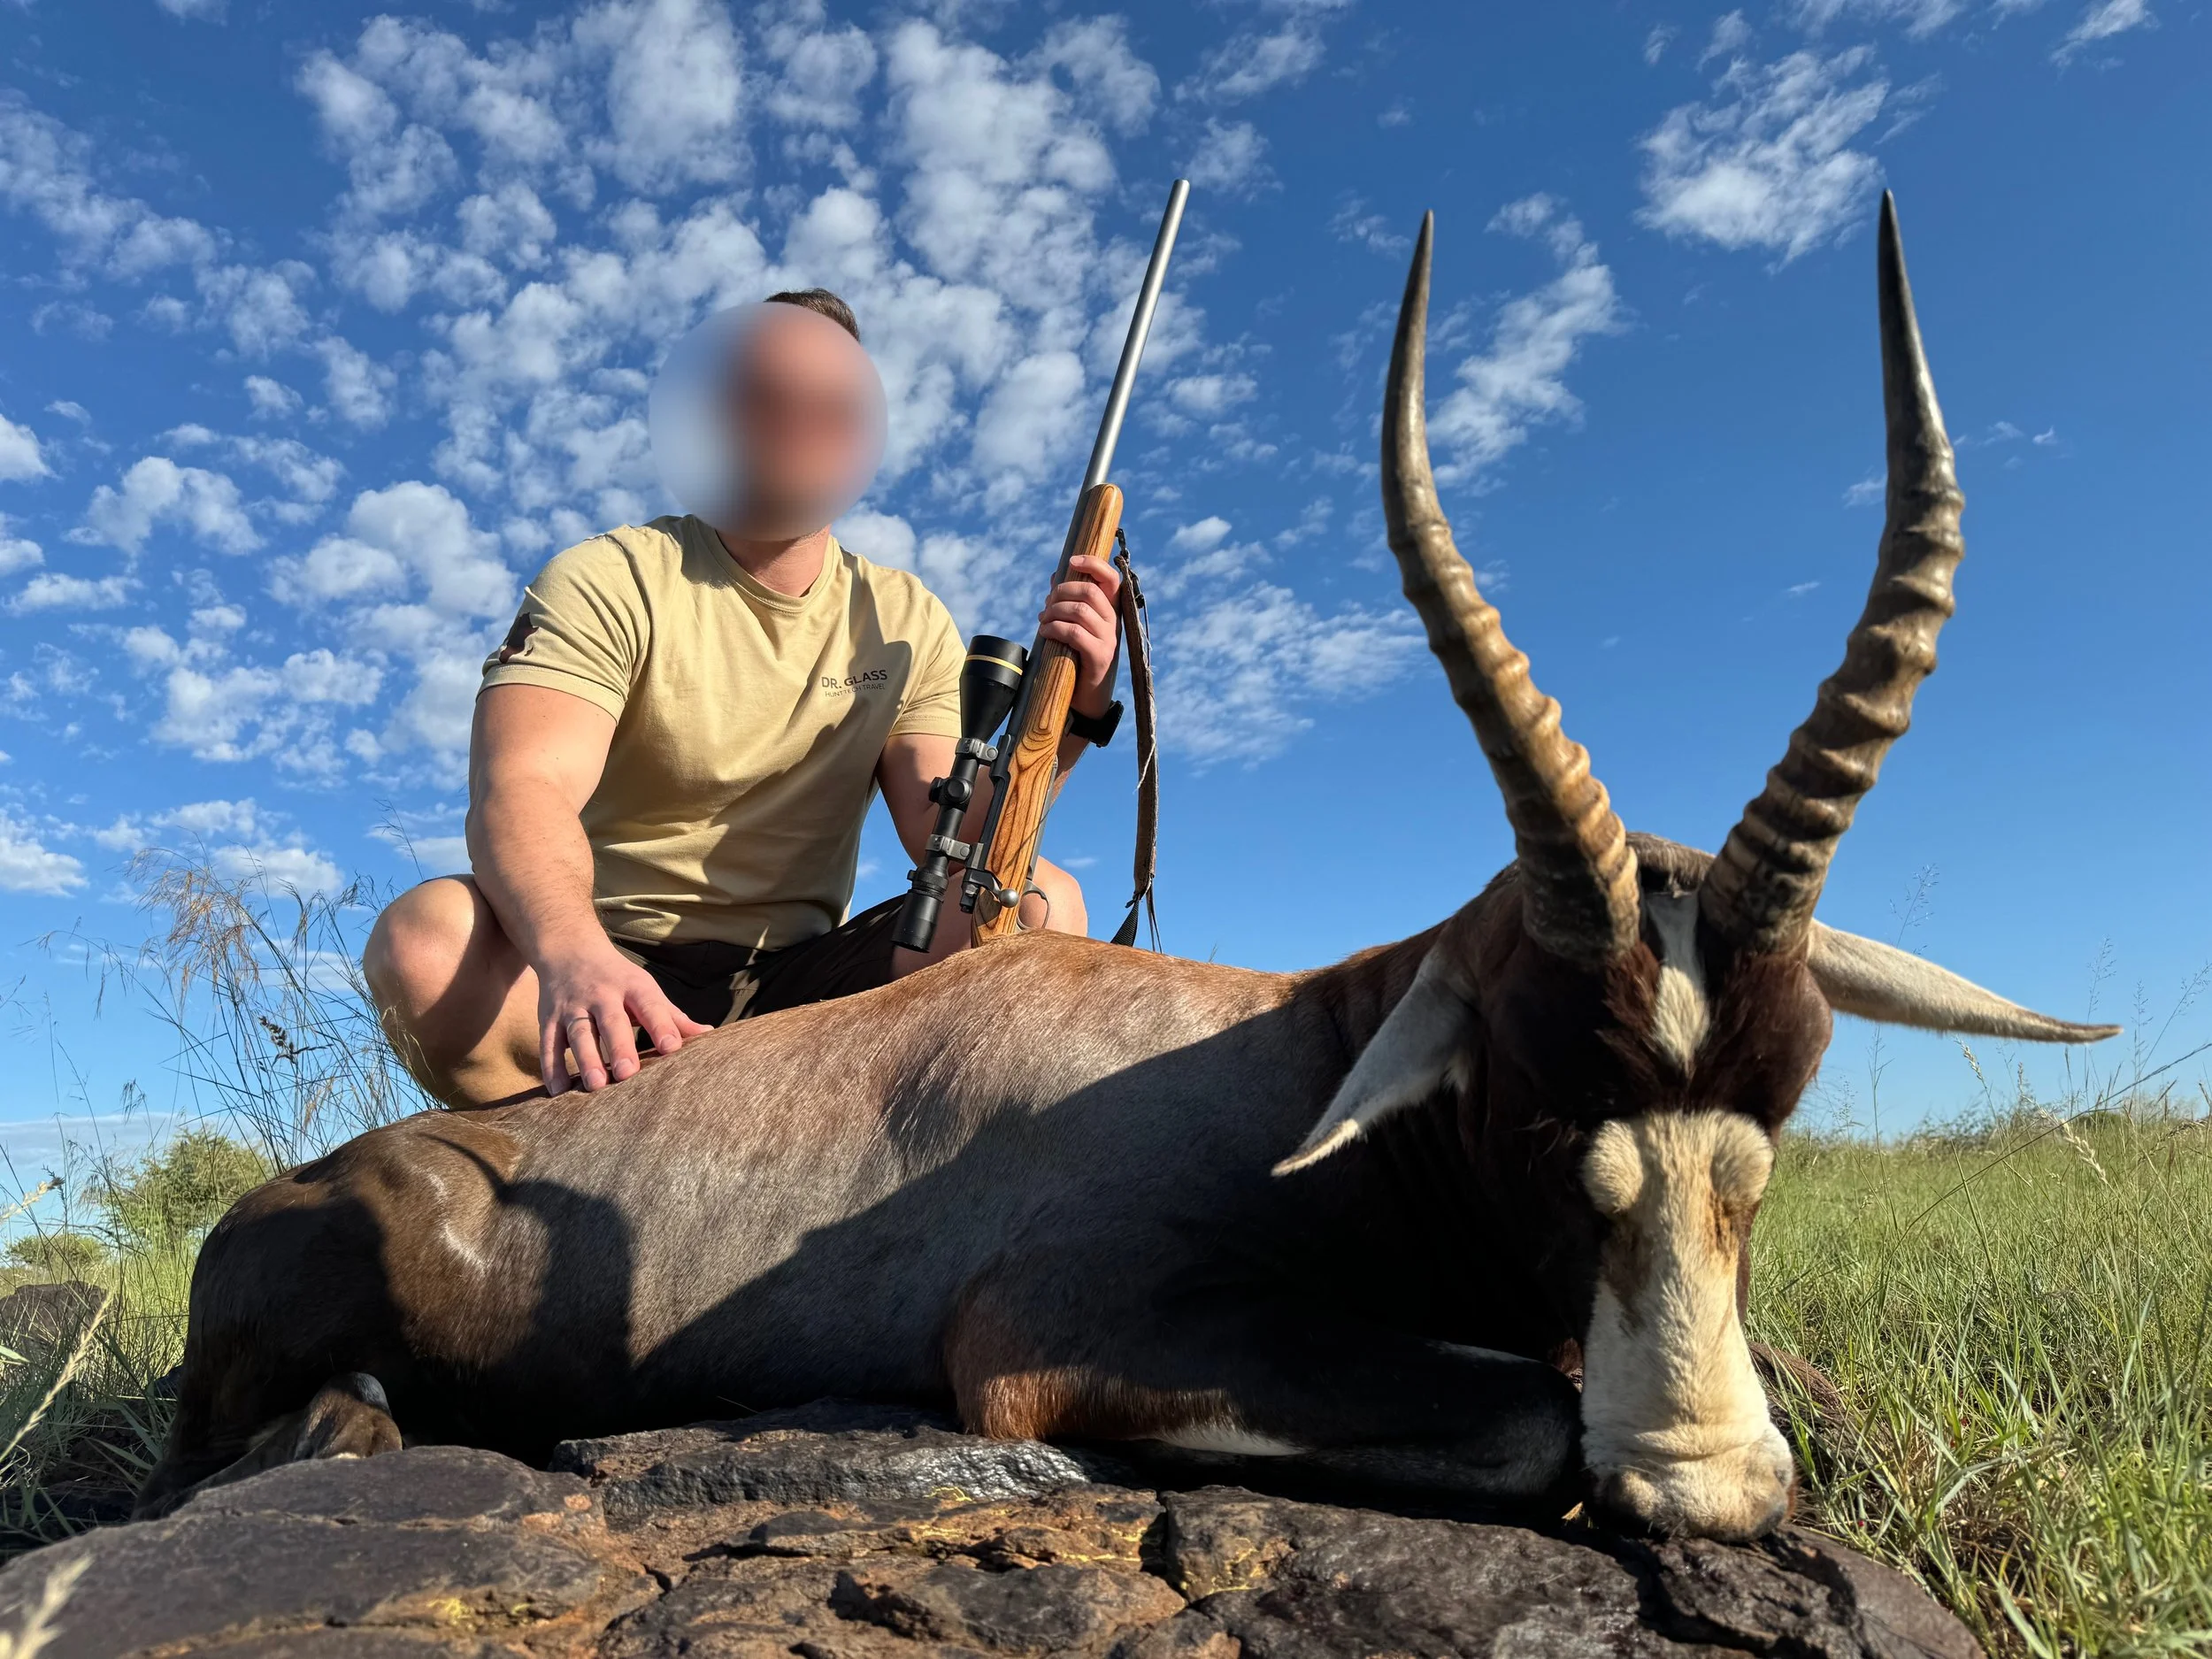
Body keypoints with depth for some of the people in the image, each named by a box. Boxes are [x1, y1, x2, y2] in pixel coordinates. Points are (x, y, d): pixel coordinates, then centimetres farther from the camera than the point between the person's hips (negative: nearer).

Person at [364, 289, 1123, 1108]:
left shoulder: (907, 620, 6)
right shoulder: (609, 580, -5)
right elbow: (519, 792, -23)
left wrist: (1069, 713, -20)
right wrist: (572, 955, -45)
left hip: (794, 984, 3)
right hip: (605, 973, -2)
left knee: (1041, 906, -19)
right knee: (426, 938, -33)